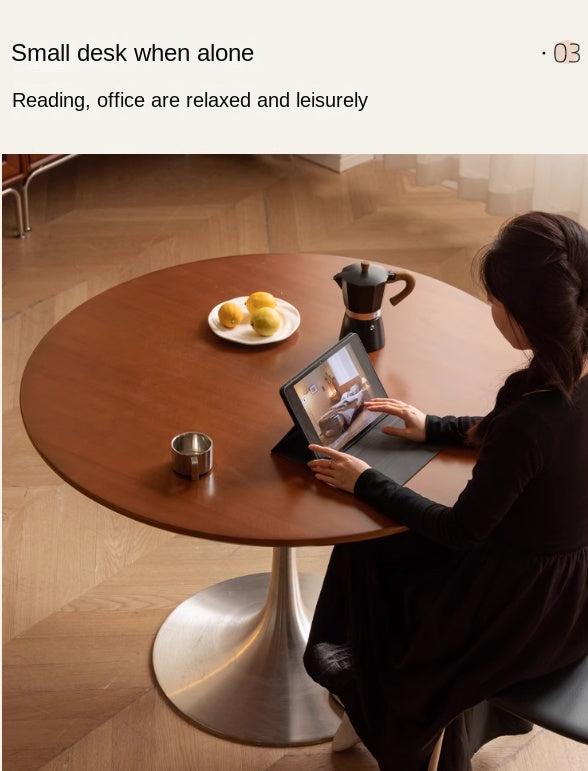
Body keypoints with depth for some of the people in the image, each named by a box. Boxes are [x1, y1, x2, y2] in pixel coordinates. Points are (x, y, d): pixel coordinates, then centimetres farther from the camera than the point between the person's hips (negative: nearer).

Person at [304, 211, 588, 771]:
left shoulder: (532, 420, -36)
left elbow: (461, 530, -23)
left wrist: (366, 482, -11)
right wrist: (433, 428, 10)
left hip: (526, 611, -7)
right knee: (377, 546, 19)